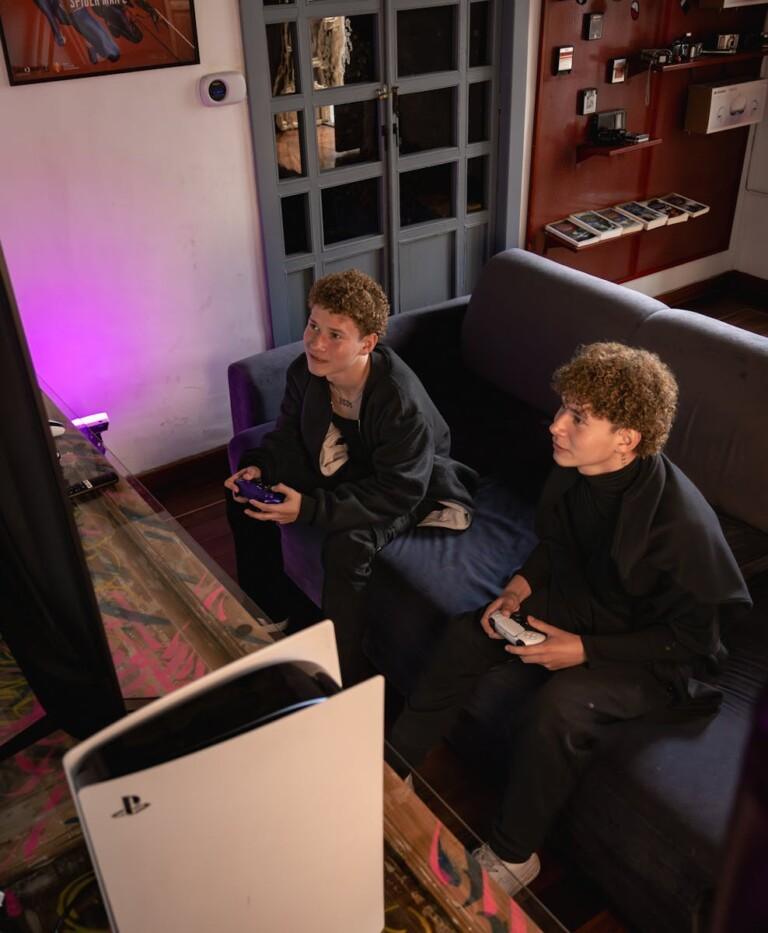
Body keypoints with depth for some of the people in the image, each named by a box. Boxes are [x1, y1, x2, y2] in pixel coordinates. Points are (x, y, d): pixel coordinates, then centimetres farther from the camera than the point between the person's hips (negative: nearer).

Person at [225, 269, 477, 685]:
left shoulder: (401, 401, -35)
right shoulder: (305, 371, -15)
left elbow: (397, 492, -31)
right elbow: (289, 435, 2)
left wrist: (311, 508, -37)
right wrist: (259, 467, -20)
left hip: (410, 489, -7)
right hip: (343, 468, 7)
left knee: (347, 545, -33)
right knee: (246, 497, 1)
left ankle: (346, 677, -12)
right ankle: (268, 609, 22)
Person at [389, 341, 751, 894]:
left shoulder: (682, 523, -33)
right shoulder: (573, 472, -13)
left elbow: (690, 640, -21)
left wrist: (585, 650, -25)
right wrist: (522, 585, -9)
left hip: (656, 657, -7)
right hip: (584, 601, 7)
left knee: (556, 705, -30)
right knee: (467, 636, -5)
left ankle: (513, 855, -4)